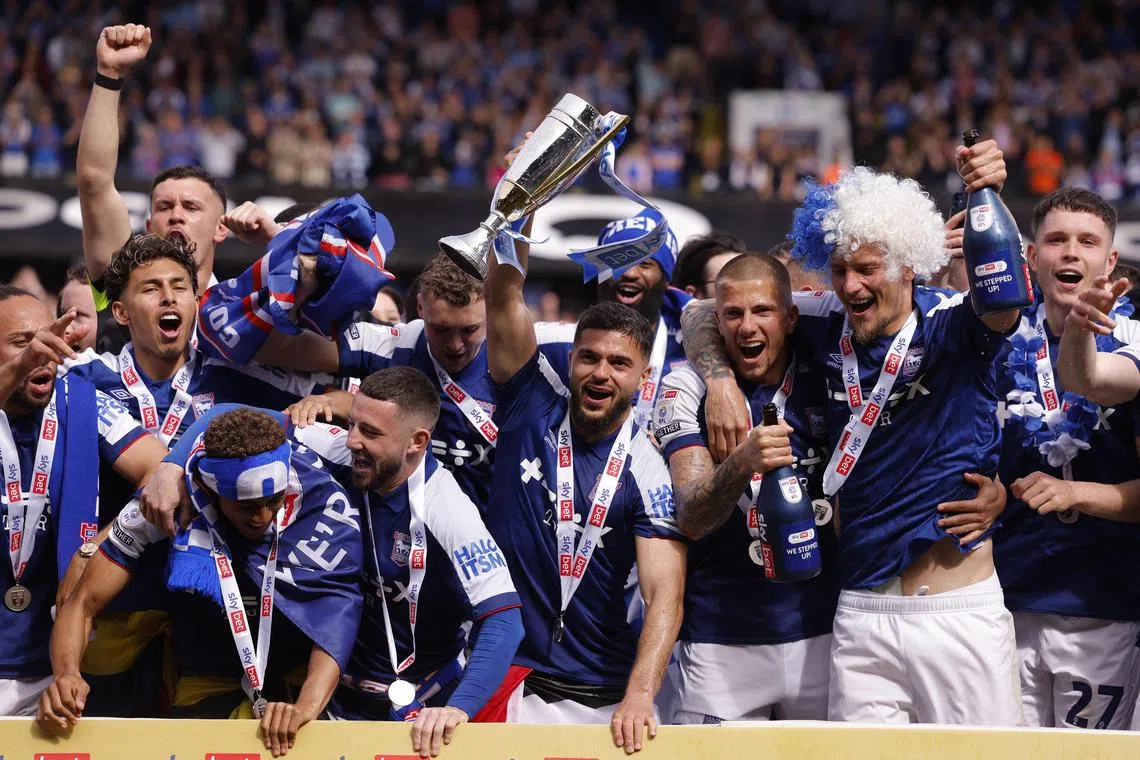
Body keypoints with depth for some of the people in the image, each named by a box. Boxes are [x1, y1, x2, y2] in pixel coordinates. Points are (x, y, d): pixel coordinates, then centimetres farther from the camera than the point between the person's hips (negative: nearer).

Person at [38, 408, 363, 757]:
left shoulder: (321, 502, -17)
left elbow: (339, 610, -26)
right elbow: (84, 603, -10)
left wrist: (306, 706, -43)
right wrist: (66, 674, -31)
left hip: (305, 683, 0)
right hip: (206, 694, 0)